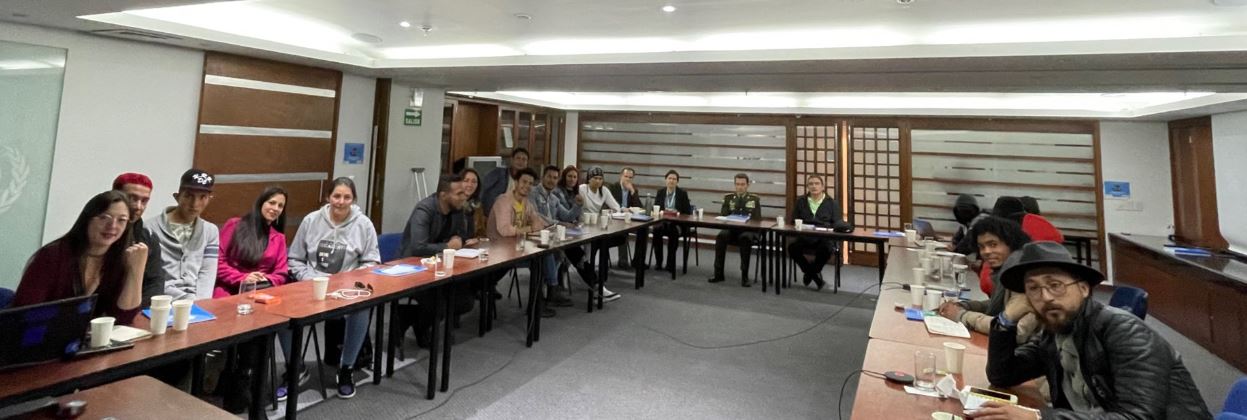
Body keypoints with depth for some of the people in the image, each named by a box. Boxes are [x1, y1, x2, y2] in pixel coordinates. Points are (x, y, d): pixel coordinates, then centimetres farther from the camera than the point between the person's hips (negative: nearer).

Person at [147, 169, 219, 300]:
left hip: (196, 303, 3)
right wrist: (190, 300, -11)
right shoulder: (152, 229, -1)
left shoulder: (210, 231, 11)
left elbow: (207, 274, 4)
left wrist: (199, 303, -11)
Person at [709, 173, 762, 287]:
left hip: (748, 230, -2)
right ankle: (718, 273, -24)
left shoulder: (754, 199, 9)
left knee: (745, 238, -37)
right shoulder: (728, 198, 13)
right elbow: (722, 216, 8)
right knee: (721, 236, -31)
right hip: (731, 229, 2)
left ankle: (745, 276, -30)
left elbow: (758, 220, 3)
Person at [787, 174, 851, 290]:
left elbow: (836, 223, 4)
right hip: (804, 237, 2)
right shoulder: (800, 201, 16)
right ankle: (816, 276, -11)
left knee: (826, 250, -36)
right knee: (792, 247, -30)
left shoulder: (832, 203, 9)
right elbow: (794, 221, 17)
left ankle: (810, 273, -6)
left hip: (824, 237, -2)